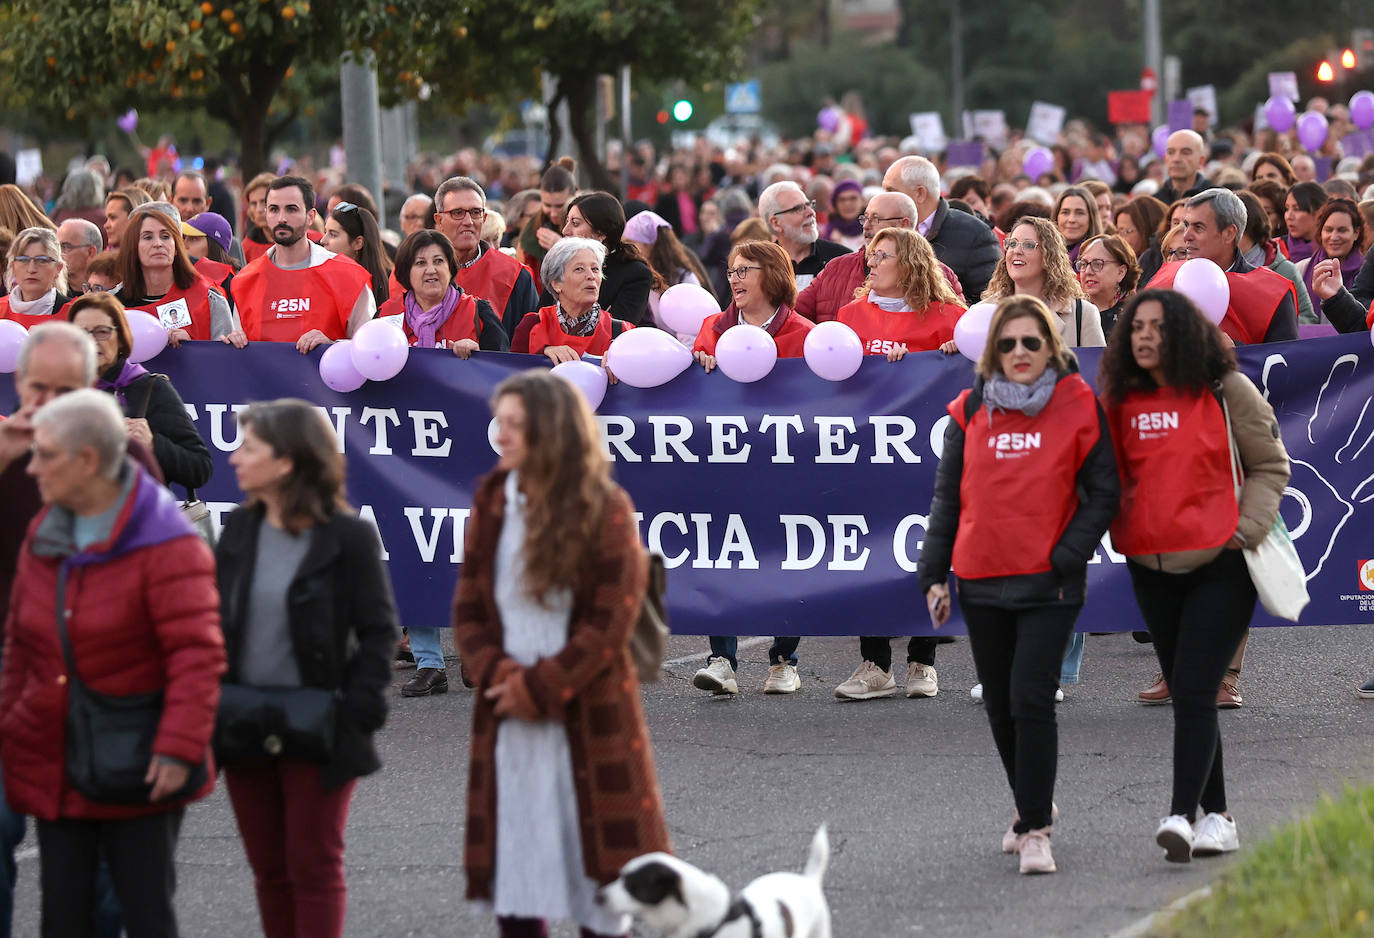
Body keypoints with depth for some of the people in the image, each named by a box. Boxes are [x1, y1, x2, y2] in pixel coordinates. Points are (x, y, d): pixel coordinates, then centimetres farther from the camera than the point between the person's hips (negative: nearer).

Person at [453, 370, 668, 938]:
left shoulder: (605, 510, -6)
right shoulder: (492, 505, 7)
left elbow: (611, 622, -10)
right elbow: (468, 609, 8)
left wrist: (540, 688, -13)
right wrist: (498, 674, -10)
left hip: (588, 720, -4)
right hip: (509, 723, 4)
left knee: (601, 889, 0)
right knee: (515, 891, 5)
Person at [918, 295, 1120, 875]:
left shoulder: (1078, 409, -2)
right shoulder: (971, 413, 7)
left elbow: (1102, 495, -1)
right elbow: (947, 497, 11)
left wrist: (1066, 559, -11)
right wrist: (934, 574, 5)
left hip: (1049, 585, -4)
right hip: (982, 586, 4)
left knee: (1031, 700, -13)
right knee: (1001, 708, 11)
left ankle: (1036, 830, -7)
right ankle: (1032, 809, 31)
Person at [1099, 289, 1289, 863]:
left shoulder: (1227, 392, -4)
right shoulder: (1121, 401, 6)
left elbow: (1270, 466, 1)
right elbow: (1108, 478, 16)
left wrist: (1245, 530, -10)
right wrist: (1119, 533, 2)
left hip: (1220, 565, -5)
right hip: (1152, 571, 5)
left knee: (1193, 691, -15)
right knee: (1185, 695, 10)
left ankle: (1181, 816, -21)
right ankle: (1217, 819, 20)